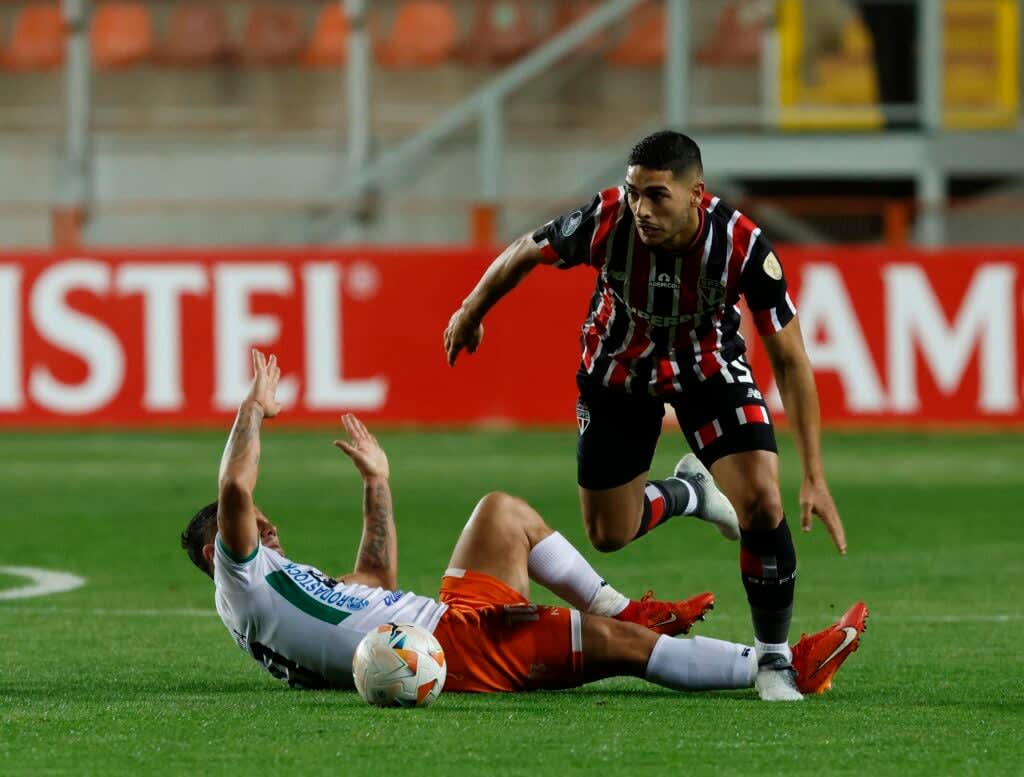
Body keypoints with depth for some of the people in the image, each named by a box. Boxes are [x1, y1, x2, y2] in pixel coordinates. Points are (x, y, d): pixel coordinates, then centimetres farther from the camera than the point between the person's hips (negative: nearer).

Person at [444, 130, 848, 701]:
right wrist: (471, 313, 8)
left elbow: (790, 359, -24)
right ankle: (684, 493, 41)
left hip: (709, 365, -1)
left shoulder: (742, 244, -34)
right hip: (619, 370, 1)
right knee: (609, 534, 6)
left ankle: (775, 658, 0)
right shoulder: (606, 222, -33)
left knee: (762, 500, -21)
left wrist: (815, 477, -27)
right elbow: (525, 254, -9)